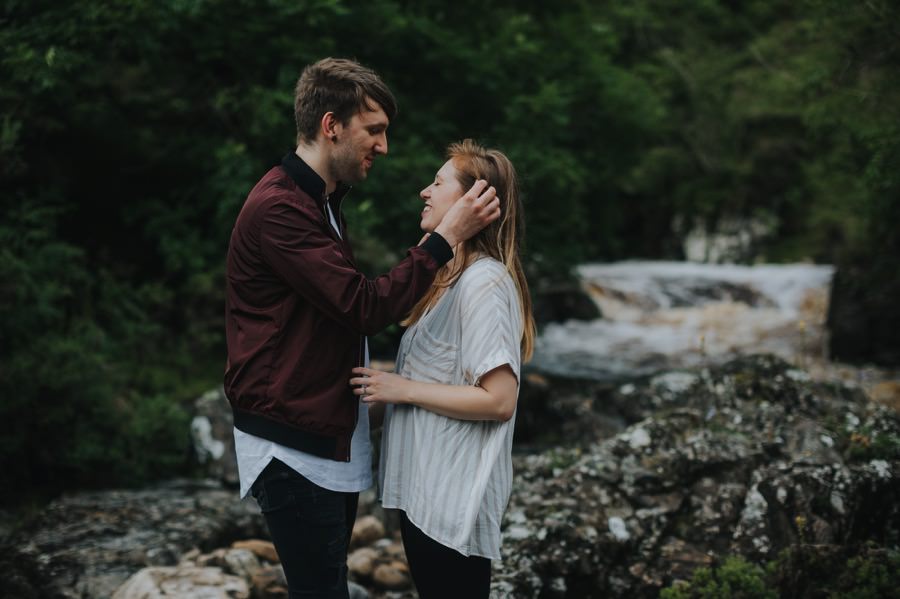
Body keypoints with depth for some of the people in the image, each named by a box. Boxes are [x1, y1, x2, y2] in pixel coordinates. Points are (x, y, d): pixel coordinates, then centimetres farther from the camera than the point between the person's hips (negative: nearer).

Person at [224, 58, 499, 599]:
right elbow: (364, 307, -23)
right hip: (294, 447, -10)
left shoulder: (320, 203, 17)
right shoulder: (278, 208, -18)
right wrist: (446, 238, -19)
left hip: (331, 437, 10)